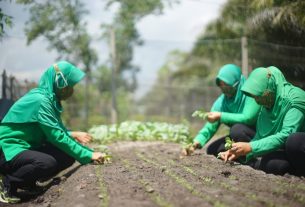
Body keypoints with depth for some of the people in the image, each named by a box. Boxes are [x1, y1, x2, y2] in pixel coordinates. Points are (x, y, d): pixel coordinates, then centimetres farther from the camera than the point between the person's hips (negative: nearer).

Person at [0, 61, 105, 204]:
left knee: (69, 156, -3)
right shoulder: (40, 100, -23)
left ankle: (26, 181, 11)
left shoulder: (50, 99, 6)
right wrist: (88, 155, -23)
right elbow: (57, 137, -25)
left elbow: (54, 132, 15)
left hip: (28, 147, 10)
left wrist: (73, 135, 0)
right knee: (47, 163, -34)